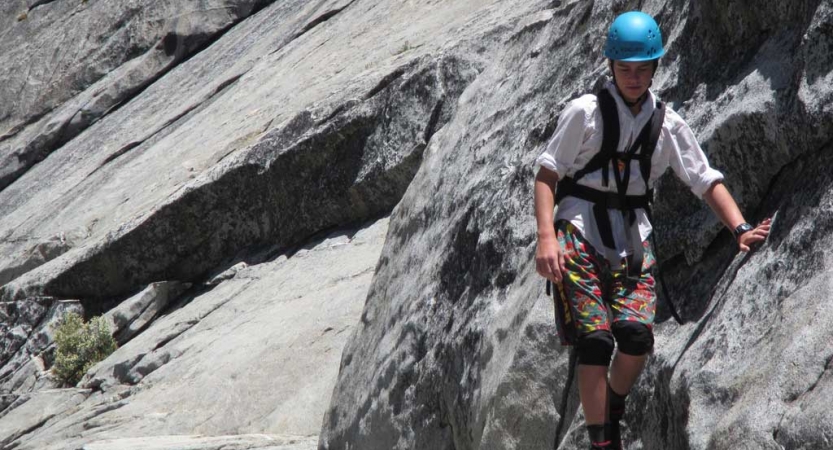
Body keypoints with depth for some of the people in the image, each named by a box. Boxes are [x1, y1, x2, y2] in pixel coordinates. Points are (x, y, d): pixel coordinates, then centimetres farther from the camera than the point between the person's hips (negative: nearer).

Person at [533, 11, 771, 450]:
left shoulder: (668, 125, 8)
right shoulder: (585, 112, -3)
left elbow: (707, 180, 7)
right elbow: (546, 174, -5)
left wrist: (740, 229, -9)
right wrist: (546, 236, -17)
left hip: (633, 240, 3)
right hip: (580, 235, -3)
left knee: (637, 336, -15)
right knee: (595, 340, -13)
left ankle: (613, 409, 13)